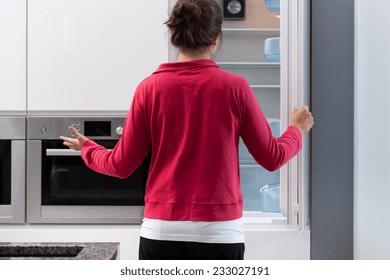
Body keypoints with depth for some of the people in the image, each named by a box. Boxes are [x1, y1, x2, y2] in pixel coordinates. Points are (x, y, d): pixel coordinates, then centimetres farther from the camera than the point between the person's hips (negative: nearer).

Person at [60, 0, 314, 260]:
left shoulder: (150, 87, -2)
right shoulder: (235, 87, -4)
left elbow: (122, 165, 4)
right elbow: (271, 158, 4)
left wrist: (87, 148, 25)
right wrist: (297, 129, 25)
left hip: (162, 231, 1)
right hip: (220, 232, -1)